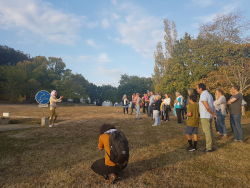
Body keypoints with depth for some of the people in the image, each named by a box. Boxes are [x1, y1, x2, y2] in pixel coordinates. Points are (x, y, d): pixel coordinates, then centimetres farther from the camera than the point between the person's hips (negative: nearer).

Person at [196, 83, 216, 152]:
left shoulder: (203, 95, -17)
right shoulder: (209, 94, 14)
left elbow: (207, 107, -23)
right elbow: (212, 106, 13)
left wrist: (213, 114, -12)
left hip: (205, 116, -10)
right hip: (209, 116, 10)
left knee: (207, 132, -2)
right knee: (209, 131, 14)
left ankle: (209, 147, 6)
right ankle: (210, 146, 23)